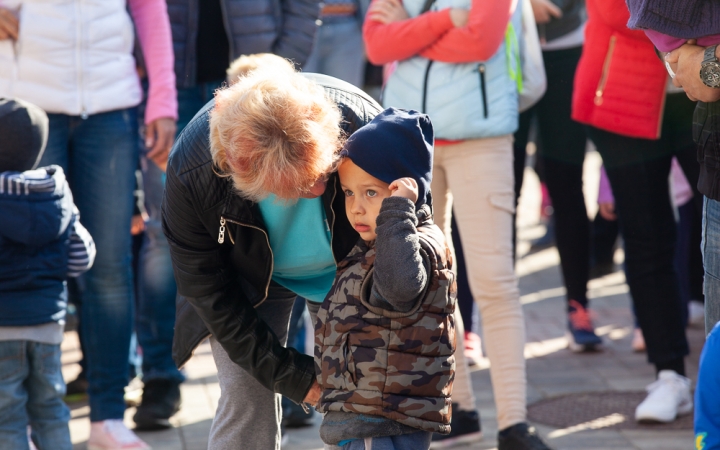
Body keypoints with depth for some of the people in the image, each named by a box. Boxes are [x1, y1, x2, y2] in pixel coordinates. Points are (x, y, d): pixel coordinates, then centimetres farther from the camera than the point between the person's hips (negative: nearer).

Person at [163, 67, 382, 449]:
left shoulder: (360, 121, -38)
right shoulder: (189, 173, -37)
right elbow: (212, 297, -22)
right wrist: (297, 378, -22)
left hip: (351, 268, 1)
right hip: (250, 280, -1)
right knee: (247, 401, -12)